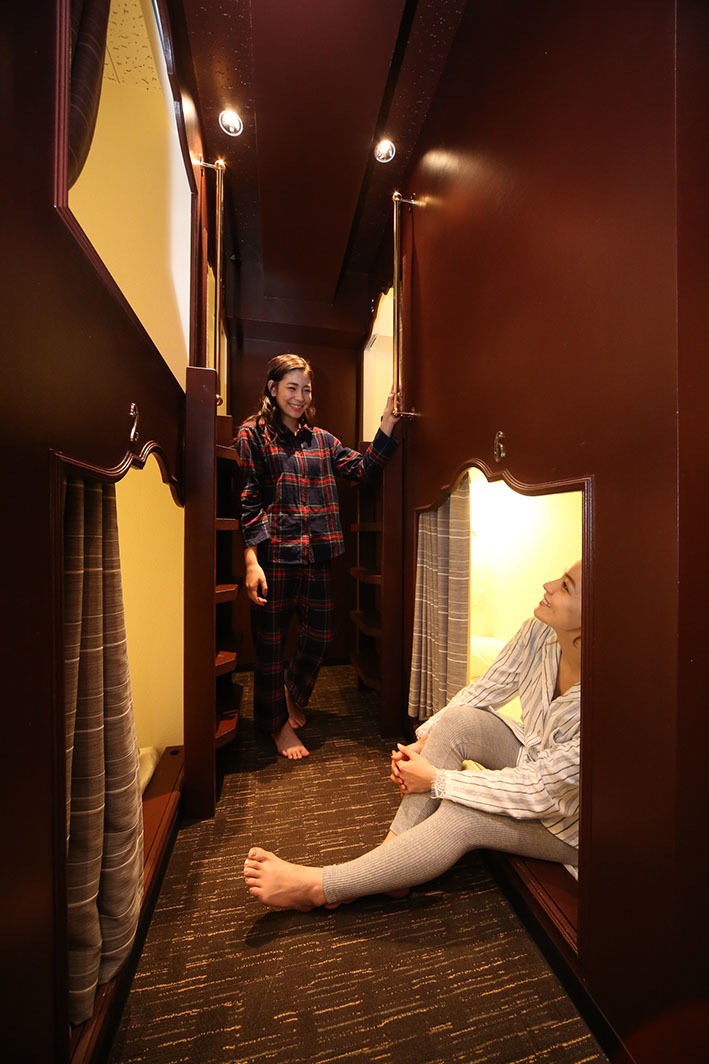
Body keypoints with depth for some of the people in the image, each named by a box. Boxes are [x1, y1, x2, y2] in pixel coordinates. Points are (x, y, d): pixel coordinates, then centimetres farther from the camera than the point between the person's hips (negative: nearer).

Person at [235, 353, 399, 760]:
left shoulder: (322, 440, 16)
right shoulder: (254, 434, 2)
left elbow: (364, 468, 6)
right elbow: (249, 501, -6)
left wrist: (387, 425, -4)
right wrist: (251, 561, -14)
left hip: (318, 554, 5)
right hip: (275, 554, -4)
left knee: (320, 633, 13)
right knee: (271, 639, 8)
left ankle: (295, 696, 45)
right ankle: (279, 723, 32)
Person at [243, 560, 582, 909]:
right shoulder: (539, 632, -20)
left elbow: (539, 791, -30)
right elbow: (484, 690, -9)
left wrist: (437, 779, -24)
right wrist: (424, 740, -17)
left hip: (568, 815, -4)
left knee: (460, 817, -27)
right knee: (457, 721, -24)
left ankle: (317, 887, -12)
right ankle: (391, 862, -11)